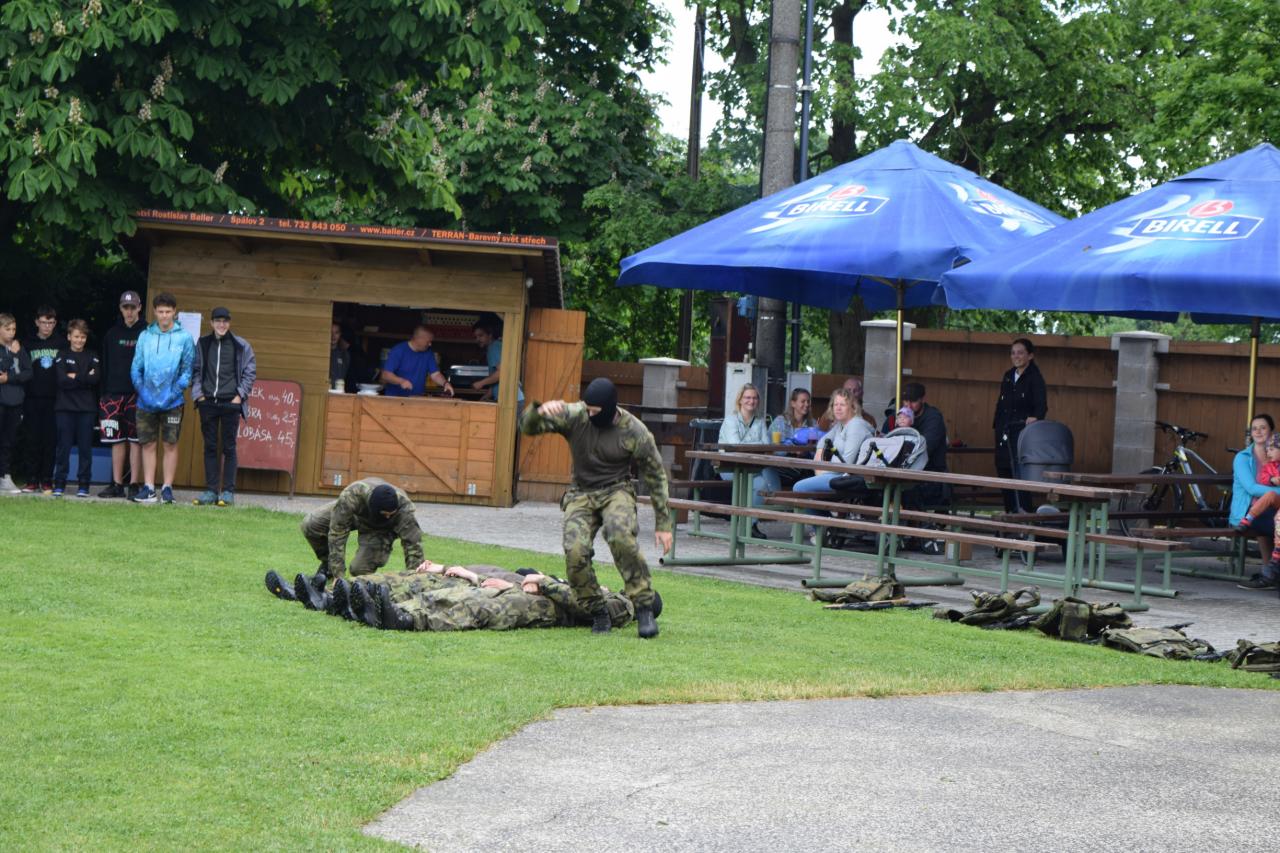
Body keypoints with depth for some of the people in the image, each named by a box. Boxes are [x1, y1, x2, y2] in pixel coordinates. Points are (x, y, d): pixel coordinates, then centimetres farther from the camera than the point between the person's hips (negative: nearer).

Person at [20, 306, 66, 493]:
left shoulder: (62, 343, 5)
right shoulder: (28, 344, 8)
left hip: (54, 399, -1)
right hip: (32, 399, 1)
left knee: (50, 441, -2)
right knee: (33, 440, 0)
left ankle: (47, 481, 4)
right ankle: (33, 480, 5)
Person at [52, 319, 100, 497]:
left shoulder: (92, 357, 10)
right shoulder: (62, 356, 7)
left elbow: (96, 379, -6)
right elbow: (62, 381, -8)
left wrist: (75, 377, -8)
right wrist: (85, 379, -8)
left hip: (87, 408, 1)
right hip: (65, 408, -1)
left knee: (85, 447, 1)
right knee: (63, 446, 0)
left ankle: (83, 484, 6)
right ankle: (59, 484, 5)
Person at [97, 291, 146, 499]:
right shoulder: (112, 334, 13)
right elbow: (105, 366, 14)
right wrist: (103, 394, 7)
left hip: (138, 394, -4)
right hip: (114, 394, 4)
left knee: (135, 440, -3)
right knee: (117, 440, 4)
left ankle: (134, 484, -1)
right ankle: (117, 485, 8)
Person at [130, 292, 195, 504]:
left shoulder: (184, 337, 0)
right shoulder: (145, 336, 6)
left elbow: (188, 369, -1)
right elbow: (136, 368, 7)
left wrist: (174, 393, -11)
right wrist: (142, 392, -5)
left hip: (172, 401, -2)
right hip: (146, 402, 2)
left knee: (170, 445, 0)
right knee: (148, 445, 4)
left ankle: (167, 488, 5)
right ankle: (148, 487, 8)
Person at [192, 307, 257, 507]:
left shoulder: (241, 346, 0)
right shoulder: (203, 344, 7)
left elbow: (250, 372, 3)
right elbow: (195, 370, 12)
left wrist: (240, 395, -4)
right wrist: (198, 393, 1)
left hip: (231, 402, -3)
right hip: (208, 402, 3)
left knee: (229, 447, 0)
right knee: (210, 447, 5)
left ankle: (228, 491, 3)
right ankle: (211, 490, 9)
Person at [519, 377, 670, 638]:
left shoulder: (635, 432, -12)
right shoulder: (575, 416, -8)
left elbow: (656, 477, -2)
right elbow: (528, 427, -9)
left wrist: (663, 523, -2)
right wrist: (540, 410, -34)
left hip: (616, 492, -2)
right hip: (581, 495, 3)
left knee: (619, 535, -36)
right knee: (575, 551, -24)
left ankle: (644, 607, -26)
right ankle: (598, 613, -3)